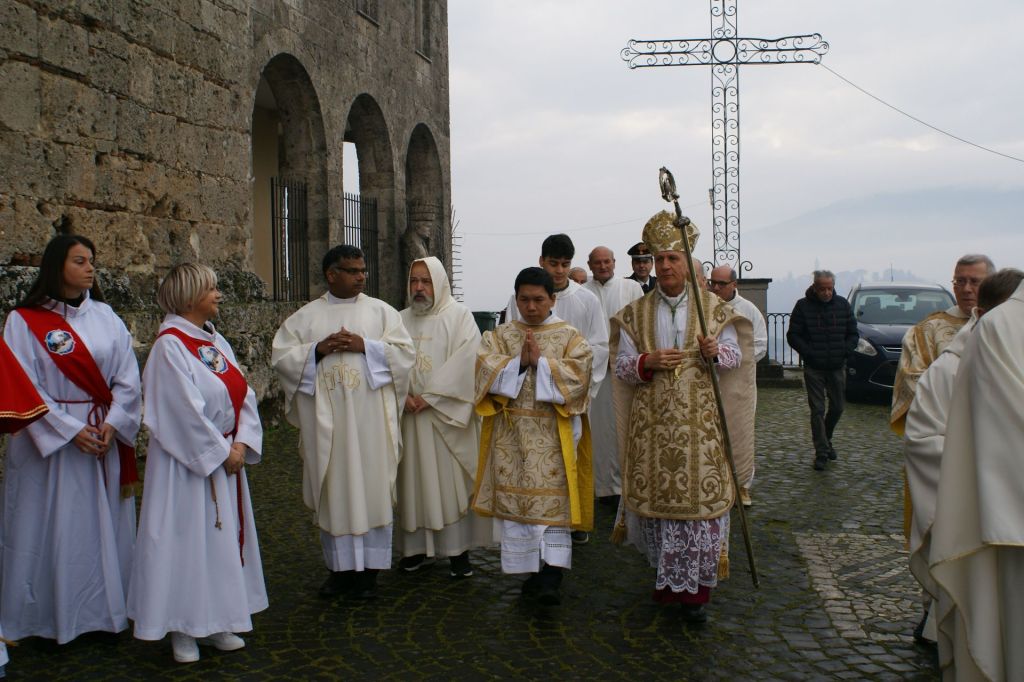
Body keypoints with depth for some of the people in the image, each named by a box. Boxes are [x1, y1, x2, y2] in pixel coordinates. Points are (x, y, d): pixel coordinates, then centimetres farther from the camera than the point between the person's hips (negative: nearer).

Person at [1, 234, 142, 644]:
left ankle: (104, 610, 21)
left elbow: (127, 379, 3)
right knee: (53, 528, 3)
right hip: (49, 440, -3)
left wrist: (112, 423, -10)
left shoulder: (105, 317, 6)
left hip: (104, 437, 4)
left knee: (103, 525, 9)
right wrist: (70, 430, -15)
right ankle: (47, 615, 17)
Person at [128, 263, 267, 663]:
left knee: (224, 538, 13)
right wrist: (222, 451, -14)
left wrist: (242, 443, -6)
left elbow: (243, 395, 7)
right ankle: (183, 630, 16)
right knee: (188, 538, 1)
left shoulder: (216, 341, 9)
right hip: (188, 461, -8)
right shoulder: (170, 344, -15)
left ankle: (215, 623, 25)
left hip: (226, 456, 8)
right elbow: (185, 410, -19)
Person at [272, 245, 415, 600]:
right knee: (332, 490, 7)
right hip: (325, 419, 1)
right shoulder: (305, 316, 8)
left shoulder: (381, 311, 6)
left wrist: (365, 346, -13)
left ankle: (369, 569, 14)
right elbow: (280, 355, 3)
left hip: (369, 417, -1)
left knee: (371, 487, 2)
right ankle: (340, 566, 20)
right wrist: (317, 349, -12)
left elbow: (405, 352, -1)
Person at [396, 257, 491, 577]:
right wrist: (404, 396, -13)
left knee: (452, 480, -1)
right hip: (411, 417, 4)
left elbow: (465, 361, -13)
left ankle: (458, 549, 7)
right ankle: (416, 546, 17)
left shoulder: (459, 316, -2)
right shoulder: (402, 320, 11)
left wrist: (430, 398, -16)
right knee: (415, 480, 7)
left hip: (447, 415, -4)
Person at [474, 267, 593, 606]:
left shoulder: (570, 336, 4)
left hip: (553, 434, -2)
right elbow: (486, 370, -4)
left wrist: (541, 360, -16)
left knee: (553, 500, -7)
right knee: (515, 498, 5)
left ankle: (552, 576, -9)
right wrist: (519, 361, -16)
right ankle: (534, 569, 18)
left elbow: (577, 375, -10)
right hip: (510, 433, 3)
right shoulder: (500, 335, 10)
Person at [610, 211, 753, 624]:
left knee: (700, 497, -3)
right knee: (656, 497, 4)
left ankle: (695, 589, 7)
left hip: (699, 422, -1)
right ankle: (667, 576, 23)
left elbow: (735, 356, 7)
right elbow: (621, 366, 6)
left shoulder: (714, 308, 5)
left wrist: (716, 353, -16)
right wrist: (647, 362, -15)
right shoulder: (635, 314, 7)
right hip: (652, 423, 1)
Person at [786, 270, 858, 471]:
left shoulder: (842, 304, 4)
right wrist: (808, 353, -14)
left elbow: (853, 333, 10)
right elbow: (793, 335, -3)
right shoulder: (803, 306, -5)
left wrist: (845, 350, -6)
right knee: (817, 410, -3)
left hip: (837, 366, 3)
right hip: (814, 368, -3)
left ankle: (826, 440, 34)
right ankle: (821, 452, 3)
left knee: (837, 407, 10)